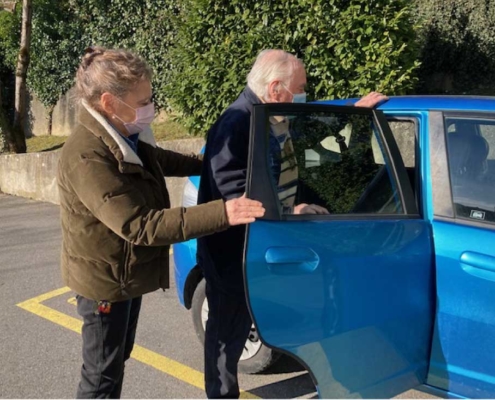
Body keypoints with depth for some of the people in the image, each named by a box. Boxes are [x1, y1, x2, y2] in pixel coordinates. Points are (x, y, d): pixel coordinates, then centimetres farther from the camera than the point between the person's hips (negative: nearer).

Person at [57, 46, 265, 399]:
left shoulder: (124, 137, -1)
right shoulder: (87, 157, -31)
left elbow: (155, 159, 23)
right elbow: (140, 226, -36)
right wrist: (221, 213, -39)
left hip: (128, 272, 9)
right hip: (105, 278, -9)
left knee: (117, 359, 25)